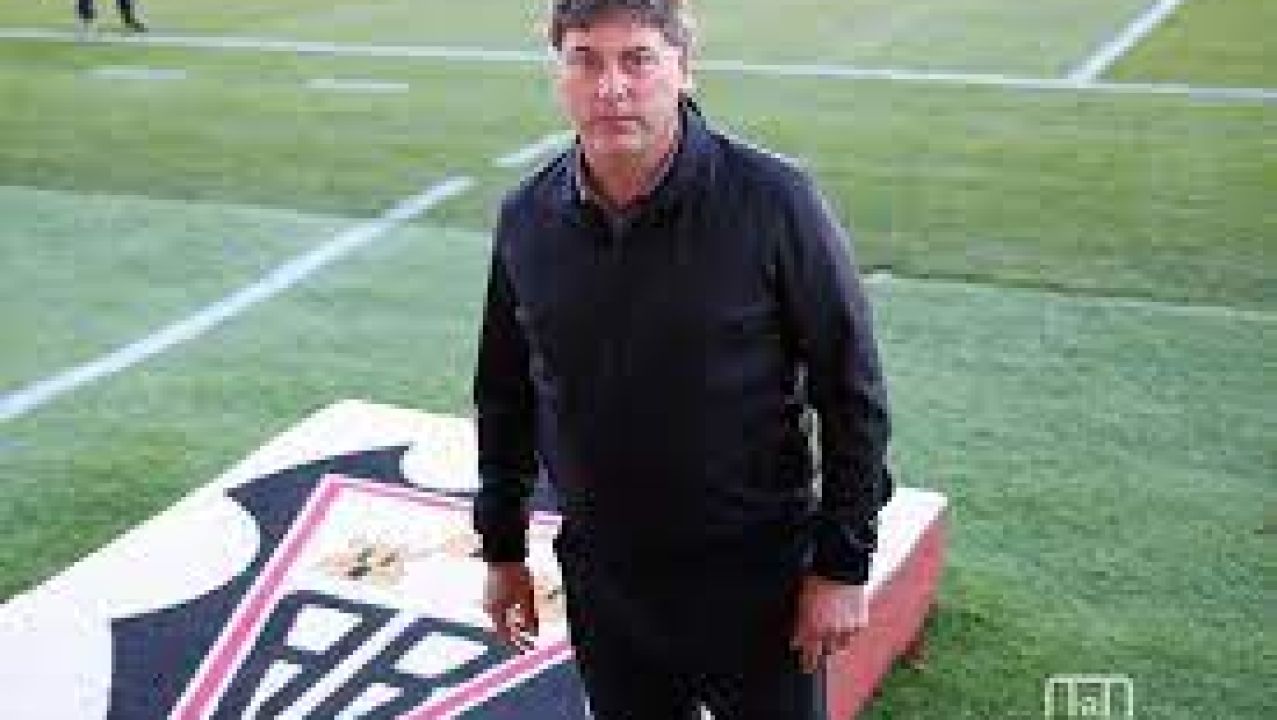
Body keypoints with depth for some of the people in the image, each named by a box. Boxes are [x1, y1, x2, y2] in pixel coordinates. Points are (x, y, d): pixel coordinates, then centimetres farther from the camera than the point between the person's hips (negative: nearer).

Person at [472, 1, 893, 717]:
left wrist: (843, 565, -9)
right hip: (602, 583, 4)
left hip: (756, 582, -3)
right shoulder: (526, 218, -3)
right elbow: (505, 396, 9)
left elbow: (852, 390, -10)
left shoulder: (772, 200, -16)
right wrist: (503, 550, 13)